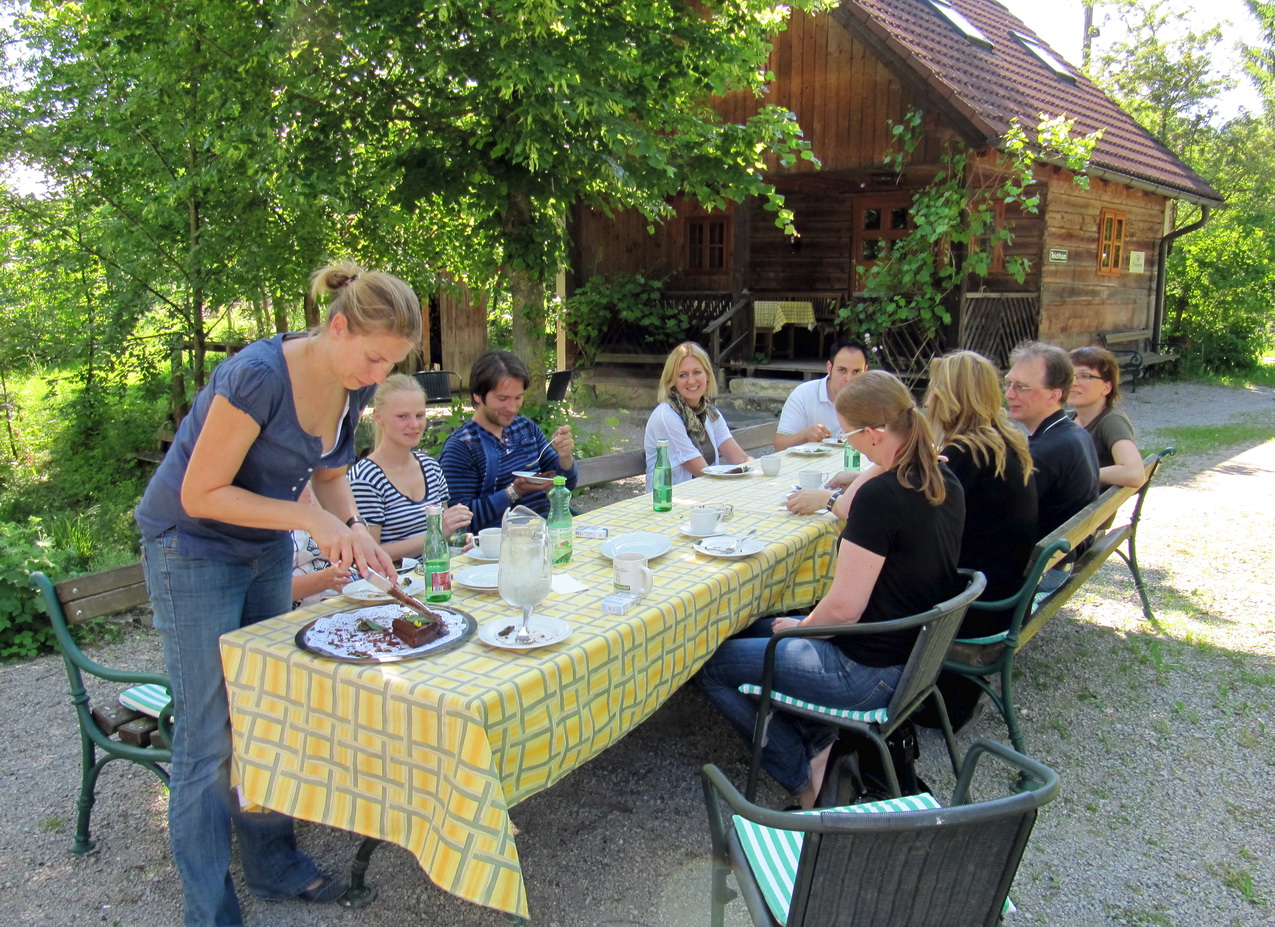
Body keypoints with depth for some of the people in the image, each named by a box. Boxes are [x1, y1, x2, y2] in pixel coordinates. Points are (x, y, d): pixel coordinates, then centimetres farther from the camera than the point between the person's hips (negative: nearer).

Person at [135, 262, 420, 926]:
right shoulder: (259, 376, -30)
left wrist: (353, 530, -10)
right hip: (193, 548, -7)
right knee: (208, 735, -2)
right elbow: (200, 495, -25)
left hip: (266, 549, 7)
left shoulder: (352, 386, -6)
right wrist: (311, 517, -29)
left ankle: (273, 863, 30)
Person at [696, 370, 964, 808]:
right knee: (754, 627, 24)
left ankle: (804, 775, 9)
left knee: (712, 664, 3)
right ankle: (819, 741, 14)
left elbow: (843, 608, -23)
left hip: (866, 676, -10)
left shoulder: (880, 496, -28)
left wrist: (799, 627, -5)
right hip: (914, 654, 10)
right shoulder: (943, 480, -1)